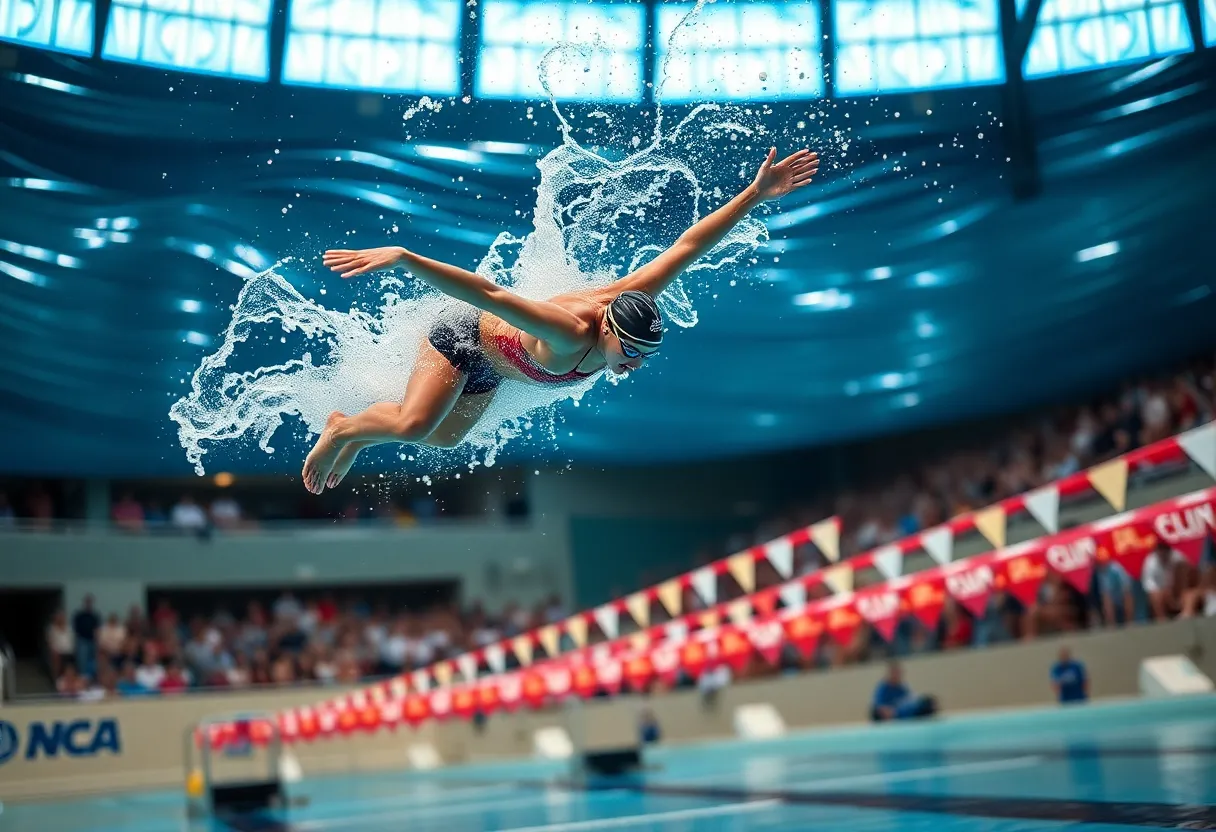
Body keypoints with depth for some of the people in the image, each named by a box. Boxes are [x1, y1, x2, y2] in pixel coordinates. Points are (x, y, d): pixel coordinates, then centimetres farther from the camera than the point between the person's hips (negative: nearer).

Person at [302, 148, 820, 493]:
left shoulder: (632, 300, -28)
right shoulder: (569, 333, -45)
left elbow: (687, 246, -25)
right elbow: (487, 292, -52)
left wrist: (756, 194, -24)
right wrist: (402, 258, -58)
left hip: (491, 367, 7)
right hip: (464, 338, -7)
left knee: (444, 439, 17)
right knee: (413, 425, -24)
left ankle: (364, 435, 42)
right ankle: (342, 427, 8)